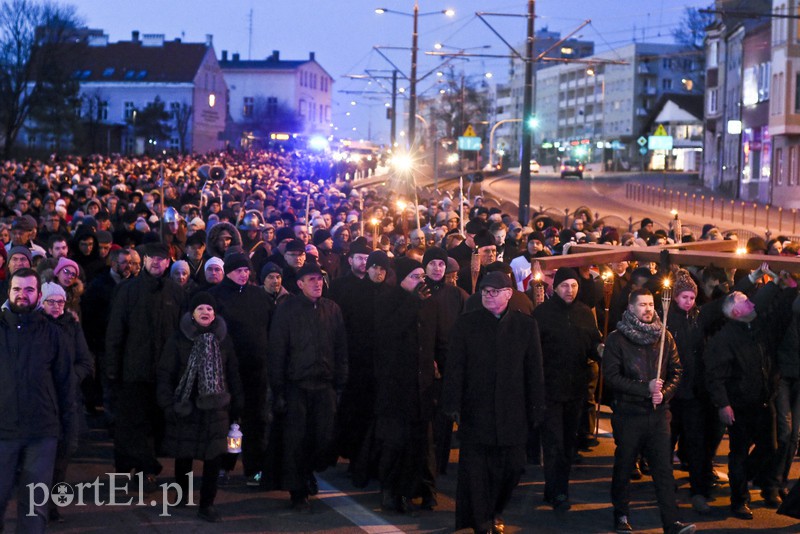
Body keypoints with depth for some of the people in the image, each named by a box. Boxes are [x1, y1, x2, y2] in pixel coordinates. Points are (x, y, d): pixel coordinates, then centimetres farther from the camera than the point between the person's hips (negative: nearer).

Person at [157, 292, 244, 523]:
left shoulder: (223, 339, 4)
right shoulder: (179, 339, -5)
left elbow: (232, 373, 9)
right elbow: (165, 374, -5)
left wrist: (237, 402, 6)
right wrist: (168, 404, -10)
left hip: (215, 407, 2)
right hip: (185, 406, -2)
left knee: (214, 455, -4)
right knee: (183, 453, 9)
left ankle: (207, 504, 7)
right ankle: (183, 493, 33)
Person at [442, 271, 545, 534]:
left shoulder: (526, 325, 5)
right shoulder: (465, 324, 3)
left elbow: (534, 371, 6)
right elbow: (454, 367, 0)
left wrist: (536, 409, 3)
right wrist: (453, 405, -6)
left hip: (512, 413, 1)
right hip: (475, 412, -1)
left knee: (511, 468, 6)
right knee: (475, 470, 1)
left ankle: (495, 512, 31)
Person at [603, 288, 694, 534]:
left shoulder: (664, 337, 7)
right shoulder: (617, 339, -3)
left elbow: (675, 373, 9)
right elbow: (611, 376, -10)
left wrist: (664, 392, -11)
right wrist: (646, 388, -17)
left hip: (658, 413, 2)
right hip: (628, 413, -2)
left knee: (664, 467, -5)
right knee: (624, 466, 10)